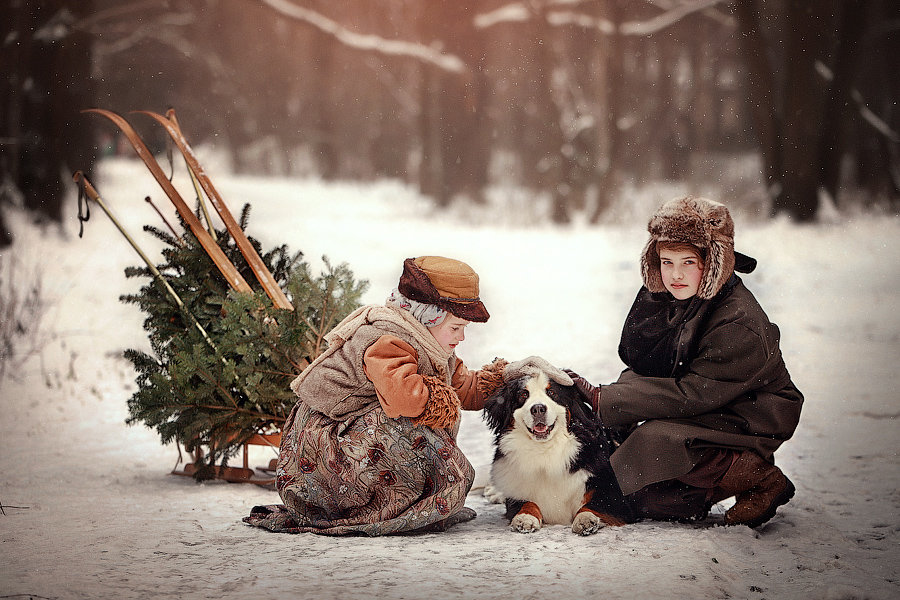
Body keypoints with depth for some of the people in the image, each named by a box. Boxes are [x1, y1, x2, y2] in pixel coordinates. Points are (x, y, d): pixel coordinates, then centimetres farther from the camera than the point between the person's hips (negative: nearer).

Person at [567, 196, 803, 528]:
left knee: (656, 441, -30)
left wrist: (603, 400, -28)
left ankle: (762, 480, -13)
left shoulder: (739, 325, -25)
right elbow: (643, 367, 6)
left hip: (749, 422, -7)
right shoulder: (660, 299, -1)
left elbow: (692, 394, -27)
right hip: (700, 415, 7)